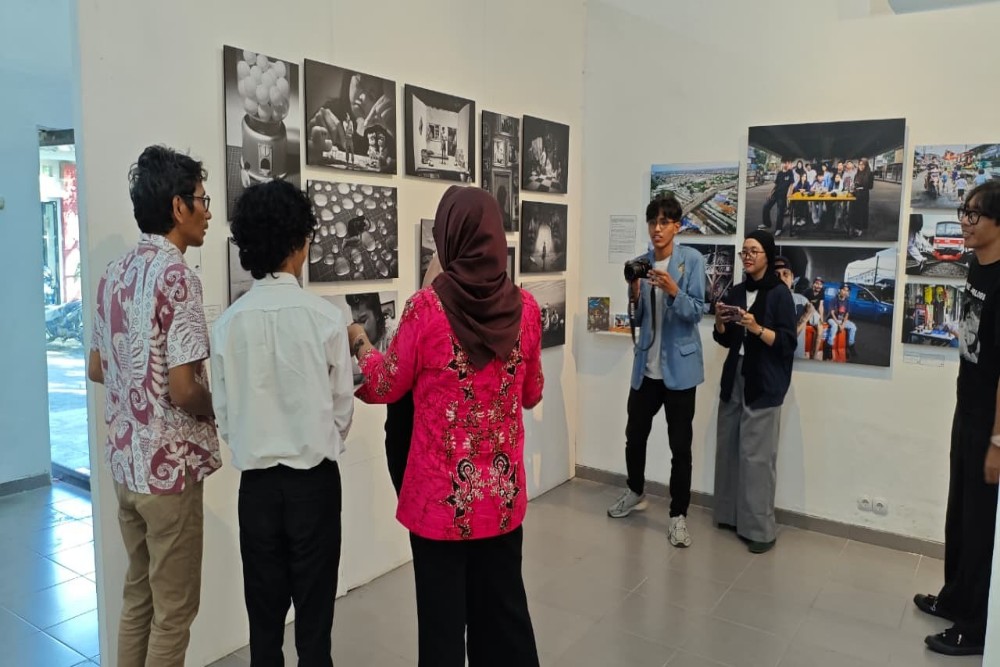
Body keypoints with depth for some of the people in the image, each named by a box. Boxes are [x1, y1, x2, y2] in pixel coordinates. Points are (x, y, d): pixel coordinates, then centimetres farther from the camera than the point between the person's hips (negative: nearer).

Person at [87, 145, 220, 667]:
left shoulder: (115, 273, 7)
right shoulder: (177, 276, -19)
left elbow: (97, 369, 15)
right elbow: (184, 391, -24)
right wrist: (221, 408, -5)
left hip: (125, 461, 8)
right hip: (169, 467, -8)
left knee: (137, 595, 21)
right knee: (173, 610, 8)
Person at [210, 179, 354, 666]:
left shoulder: (229, 322, -6)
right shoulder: (324, 316, -13)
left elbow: (223, 413, 0)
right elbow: (343, 407, -5)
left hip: (256, 478, 3)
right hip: (314, 478, -2)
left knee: (264, 611, 16)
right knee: (314, 609, 11)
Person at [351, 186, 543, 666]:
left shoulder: (426, 307, -16)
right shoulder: (524, 307, -5)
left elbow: (386, 386, -2)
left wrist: (360, 344, 16)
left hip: (442, 494, -3)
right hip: (504, 492, 4)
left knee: (443, 616, 13)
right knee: (504, 607, 20)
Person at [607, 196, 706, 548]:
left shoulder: (692, 259, -6)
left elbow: (696, 312, -12)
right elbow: (639, 319, 8)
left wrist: (673, 291, -29)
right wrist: (635, 297, -12)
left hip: (679, 365, -4)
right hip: (645, 365, 5)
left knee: (680, 444, 3)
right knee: (634, 435, 16)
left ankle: (678, 515, 15)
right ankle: (635, 492, 39)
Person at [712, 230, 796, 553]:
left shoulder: (780, 294, -5)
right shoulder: (737, 292, 12)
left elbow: (788, 343, -10)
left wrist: (756, 328, -22)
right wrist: (720, 322, -4)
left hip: (764, 384, -6)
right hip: (734, 379, 6)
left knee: (756, 455, -7)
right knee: (728, 449, 7)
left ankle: (760, 528, 1)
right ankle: (731, 515, 20)